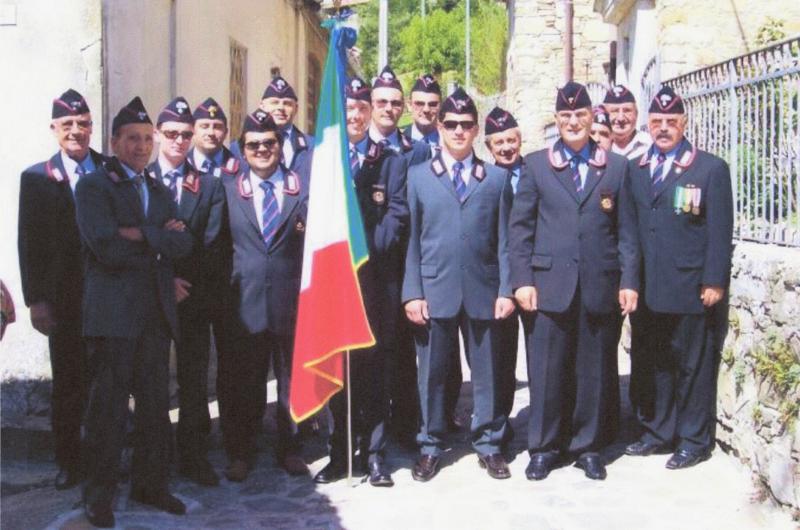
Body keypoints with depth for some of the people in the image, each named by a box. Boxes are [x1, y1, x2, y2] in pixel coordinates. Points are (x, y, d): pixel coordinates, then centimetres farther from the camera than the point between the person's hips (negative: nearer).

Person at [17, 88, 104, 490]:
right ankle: (69, 462, 20)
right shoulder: (36, 178, 1)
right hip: (65, 299, -1)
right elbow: (29, 243, 0)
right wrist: (36, 301, -6)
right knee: (68, 384, 8)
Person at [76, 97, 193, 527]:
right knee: (109, 404, -2)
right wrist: (160, 243, -6)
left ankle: (150, 484, 20)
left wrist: (141, 236, -11)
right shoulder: (93, 186, 0)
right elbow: (107, 248, -15)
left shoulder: (161, 192, 19)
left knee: (156, 402, 8)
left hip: (157, 310, 6)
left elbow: (183, 243, 3)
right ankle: (99, 493, 10)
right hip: (113, 310, -6)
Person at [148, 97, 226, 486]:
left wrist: (188, 283, -11)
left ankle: (193, 457, 10)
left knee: (194, 381, 3)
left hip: (194, 297, 1)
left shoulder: (210, 186, 9)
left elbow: (212, 245, 1)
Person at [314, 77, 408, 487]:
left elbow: (397, 212, 0)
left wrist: (366, 250, -13)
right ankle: (340, 452, 12)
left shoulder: (391, 161, 10)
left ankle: (374, 453, 9)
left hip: (376, 275, 0)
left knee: (375, 364, 2)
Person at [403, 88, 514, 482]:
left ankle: (488, 444, 20)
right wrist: (412, 293, -3)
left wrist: (506, 290, -1)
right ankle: (430, 446, 19)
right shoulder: (419, 176, 9)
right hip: (435, 291, 0)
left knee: (487, 372, 7)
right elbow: (412, 239, 4)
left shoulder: (497, 178, 10)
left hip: (483, 291, 1)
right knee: (432, 373, 6)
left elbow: (504, 239, 7)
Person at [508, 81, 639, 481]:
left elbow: (626, 231, 8)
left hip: (601, 288, 1)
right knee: (547, 369, 2)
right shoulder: (536, 165, 8)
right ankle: (544, 447, 15)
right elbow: (520, 226, 4)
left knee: (595, 370, 7)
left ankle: (588, 446, 20)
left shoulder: (616, 167, 10)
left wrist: (629, 281, 0)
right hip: (549, 285, -1)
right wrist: (522, 280, -4)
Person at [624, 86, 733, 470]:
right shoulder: (635, 169, 12)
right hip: (651, 290, 5)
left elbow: (720, 232, -6)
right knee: (657, 363, 13)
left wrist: (714, 282, -11)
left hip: (691, 289, -4)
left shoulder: (711, 169, -1)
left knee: (694, 365, 4)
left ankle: (695, 441, 15)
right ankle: (659, 433, 25)